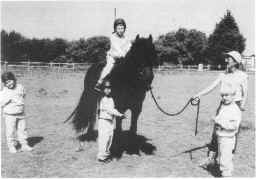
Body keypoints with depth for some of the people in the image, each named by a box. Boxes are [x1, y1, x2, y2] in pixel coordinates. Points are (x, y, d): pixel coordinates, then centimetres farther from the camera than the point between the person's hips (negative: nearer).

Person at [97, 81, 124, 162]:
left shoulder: (111, 99, 12)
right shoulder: (103, 100, -12)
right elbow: (108, 110, -21)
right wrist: (119, 114, -26)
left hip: (111, 121, 8)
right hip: (104, 120, -8)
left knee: (110, 138, 13)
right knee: (103, 139, -7)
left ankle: (106, 153, 26)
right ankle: (101, 156, 0)